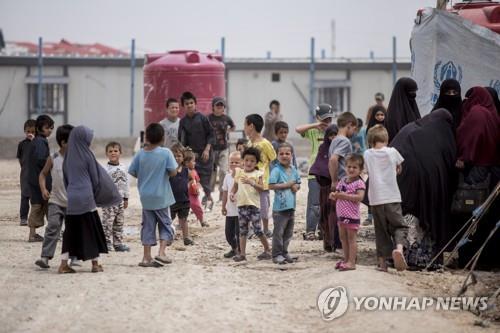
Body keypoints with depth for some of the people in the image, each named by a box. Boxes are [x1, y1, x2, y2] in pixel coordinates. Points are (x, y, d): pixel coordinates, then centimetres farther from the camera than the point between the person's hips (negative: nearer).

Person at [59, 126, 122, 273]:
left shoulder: (68, 157, 6)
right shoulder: (87, 156, -8)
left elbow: (65, 178, 13)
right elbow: (96, 178, -1)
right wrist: (96, 195, 14)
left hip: (71, 199, 5)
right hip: (86, 198, -5)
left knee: (70, 231, 8)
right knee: (92, 230, 6)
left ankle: (64, 264, 2)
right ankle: (95, 264, 11)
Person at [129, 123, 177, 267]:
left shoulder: (140, 154, -4)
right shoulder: (166, 153, -13)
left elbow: (132, 172, 0)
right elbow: (173, 172, -16)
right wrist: (165, 173, 5)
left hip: (146, 197, 3)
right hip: (161, 197, -3)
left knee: (148, 226, 10)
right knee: (165, 224, 10)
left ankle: (147, 257, 10)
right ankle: (161, 252, -5)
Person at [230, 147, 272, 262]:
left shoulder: (258, 174, -1)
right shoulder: (239, 172, 10)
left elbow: (261, 188, -12)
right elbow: (235, 186, 17)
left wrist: (252, 182, -26)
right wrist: (232, 193, -2)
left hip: (254, 204, -4)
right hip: (241, 204, 4)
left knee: (257, 230, -4)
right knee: (242, 230, 6)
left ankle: (267, 250, 12)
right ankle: (242, 253, 8)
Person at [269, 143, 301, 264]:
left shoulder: (293, 170, 9)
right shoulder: (276, 170, -11)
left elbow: (298, 183, 18)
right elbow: (271, 185, -18)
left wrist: (295, 186, -6)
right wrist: (287, 185, -15)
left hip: (291, 205, 7)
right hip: (279, 207, -7)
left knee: (288, 232, 14)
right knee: (278, 232, -4)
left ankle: (284, 252, 24)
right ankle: (277, 254, 2)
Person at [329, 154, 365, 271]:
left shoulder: (359, 183, -10)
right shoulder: (342, 181, 12)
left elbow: (360, 197, -24)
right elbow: (337, 192, 18)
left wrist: (345, 196, -25)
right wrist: (333, 195, -6)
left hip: (352, 215, -8)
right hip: (341, 215, 8)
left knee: (351, 238, -4)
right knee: (343, 237, 15)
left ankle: (351, 262, -2)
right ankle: (346, 259, 25)